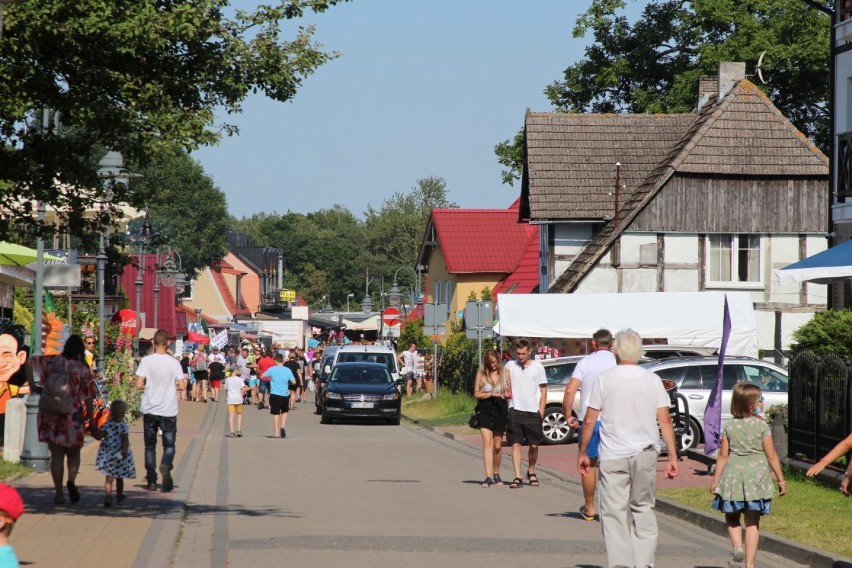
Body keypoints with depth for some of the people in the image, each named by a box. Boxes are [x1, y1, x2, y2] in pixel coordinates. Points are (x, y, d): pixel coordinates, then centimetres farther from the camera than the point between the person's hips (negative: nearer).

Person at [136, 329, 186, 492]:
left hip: (149, 410, 0)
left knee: (150, 445, 12)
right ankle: (166, 466, -22)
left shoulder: (146, 361, -7)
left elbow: (139, 385, -12)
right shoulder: (174, 363, -5)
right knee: (169, 445, 9)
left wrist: (149, 387, 9)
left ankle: (151, 481, 12)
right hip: (168, 411, 0)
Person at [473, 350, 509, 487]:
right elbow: (476, 394, 1)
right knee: (487, 443, -13)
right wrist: (491, 394, -11)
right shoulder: (481, 374, 4)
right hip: (485, 411, -1)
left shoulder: (504, 374, 6)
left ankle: (496, 475, 26)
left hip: (500, 411, 1)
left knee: (497, 446, 9)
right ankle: (488, 477, -19)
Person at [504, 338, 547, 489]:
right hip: (515, 411, 0)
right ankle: (517, 477, -5)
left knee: (534, 445, 5)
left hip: (533, 412, 0)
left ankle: (531, 471, 28)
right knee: (515, 444, -4)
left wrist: (541, 412, 0)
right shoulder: (510, 365, 7)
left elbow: (543, 390, 5)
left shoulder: (537, 367, 3)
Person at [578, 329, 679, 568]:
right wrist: (673, 456, 4)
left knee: (614, 512, -2)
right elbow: (665, 420, 0)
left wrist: (583, 453, 8)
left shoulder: (604, 379, -4)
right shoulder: (653, 380, 2)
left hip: (612, 456, -3)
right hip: (645, 454, 3)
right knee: (643, 509, 14)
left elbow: (589, 421, -2)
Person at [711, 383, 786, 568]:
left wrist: (716, 480, 7)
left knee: (732, 518, 16)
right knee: (753, 522, 4)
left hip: (733, 475, 1)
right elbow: (771, 455, -3)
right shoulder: (762, 426, -5)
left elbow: (723, 455, 1)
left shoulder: (729, 426, 1)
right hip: (756, 475, -1)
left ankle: (738, 548, -9)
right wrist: (781, 479, 5)